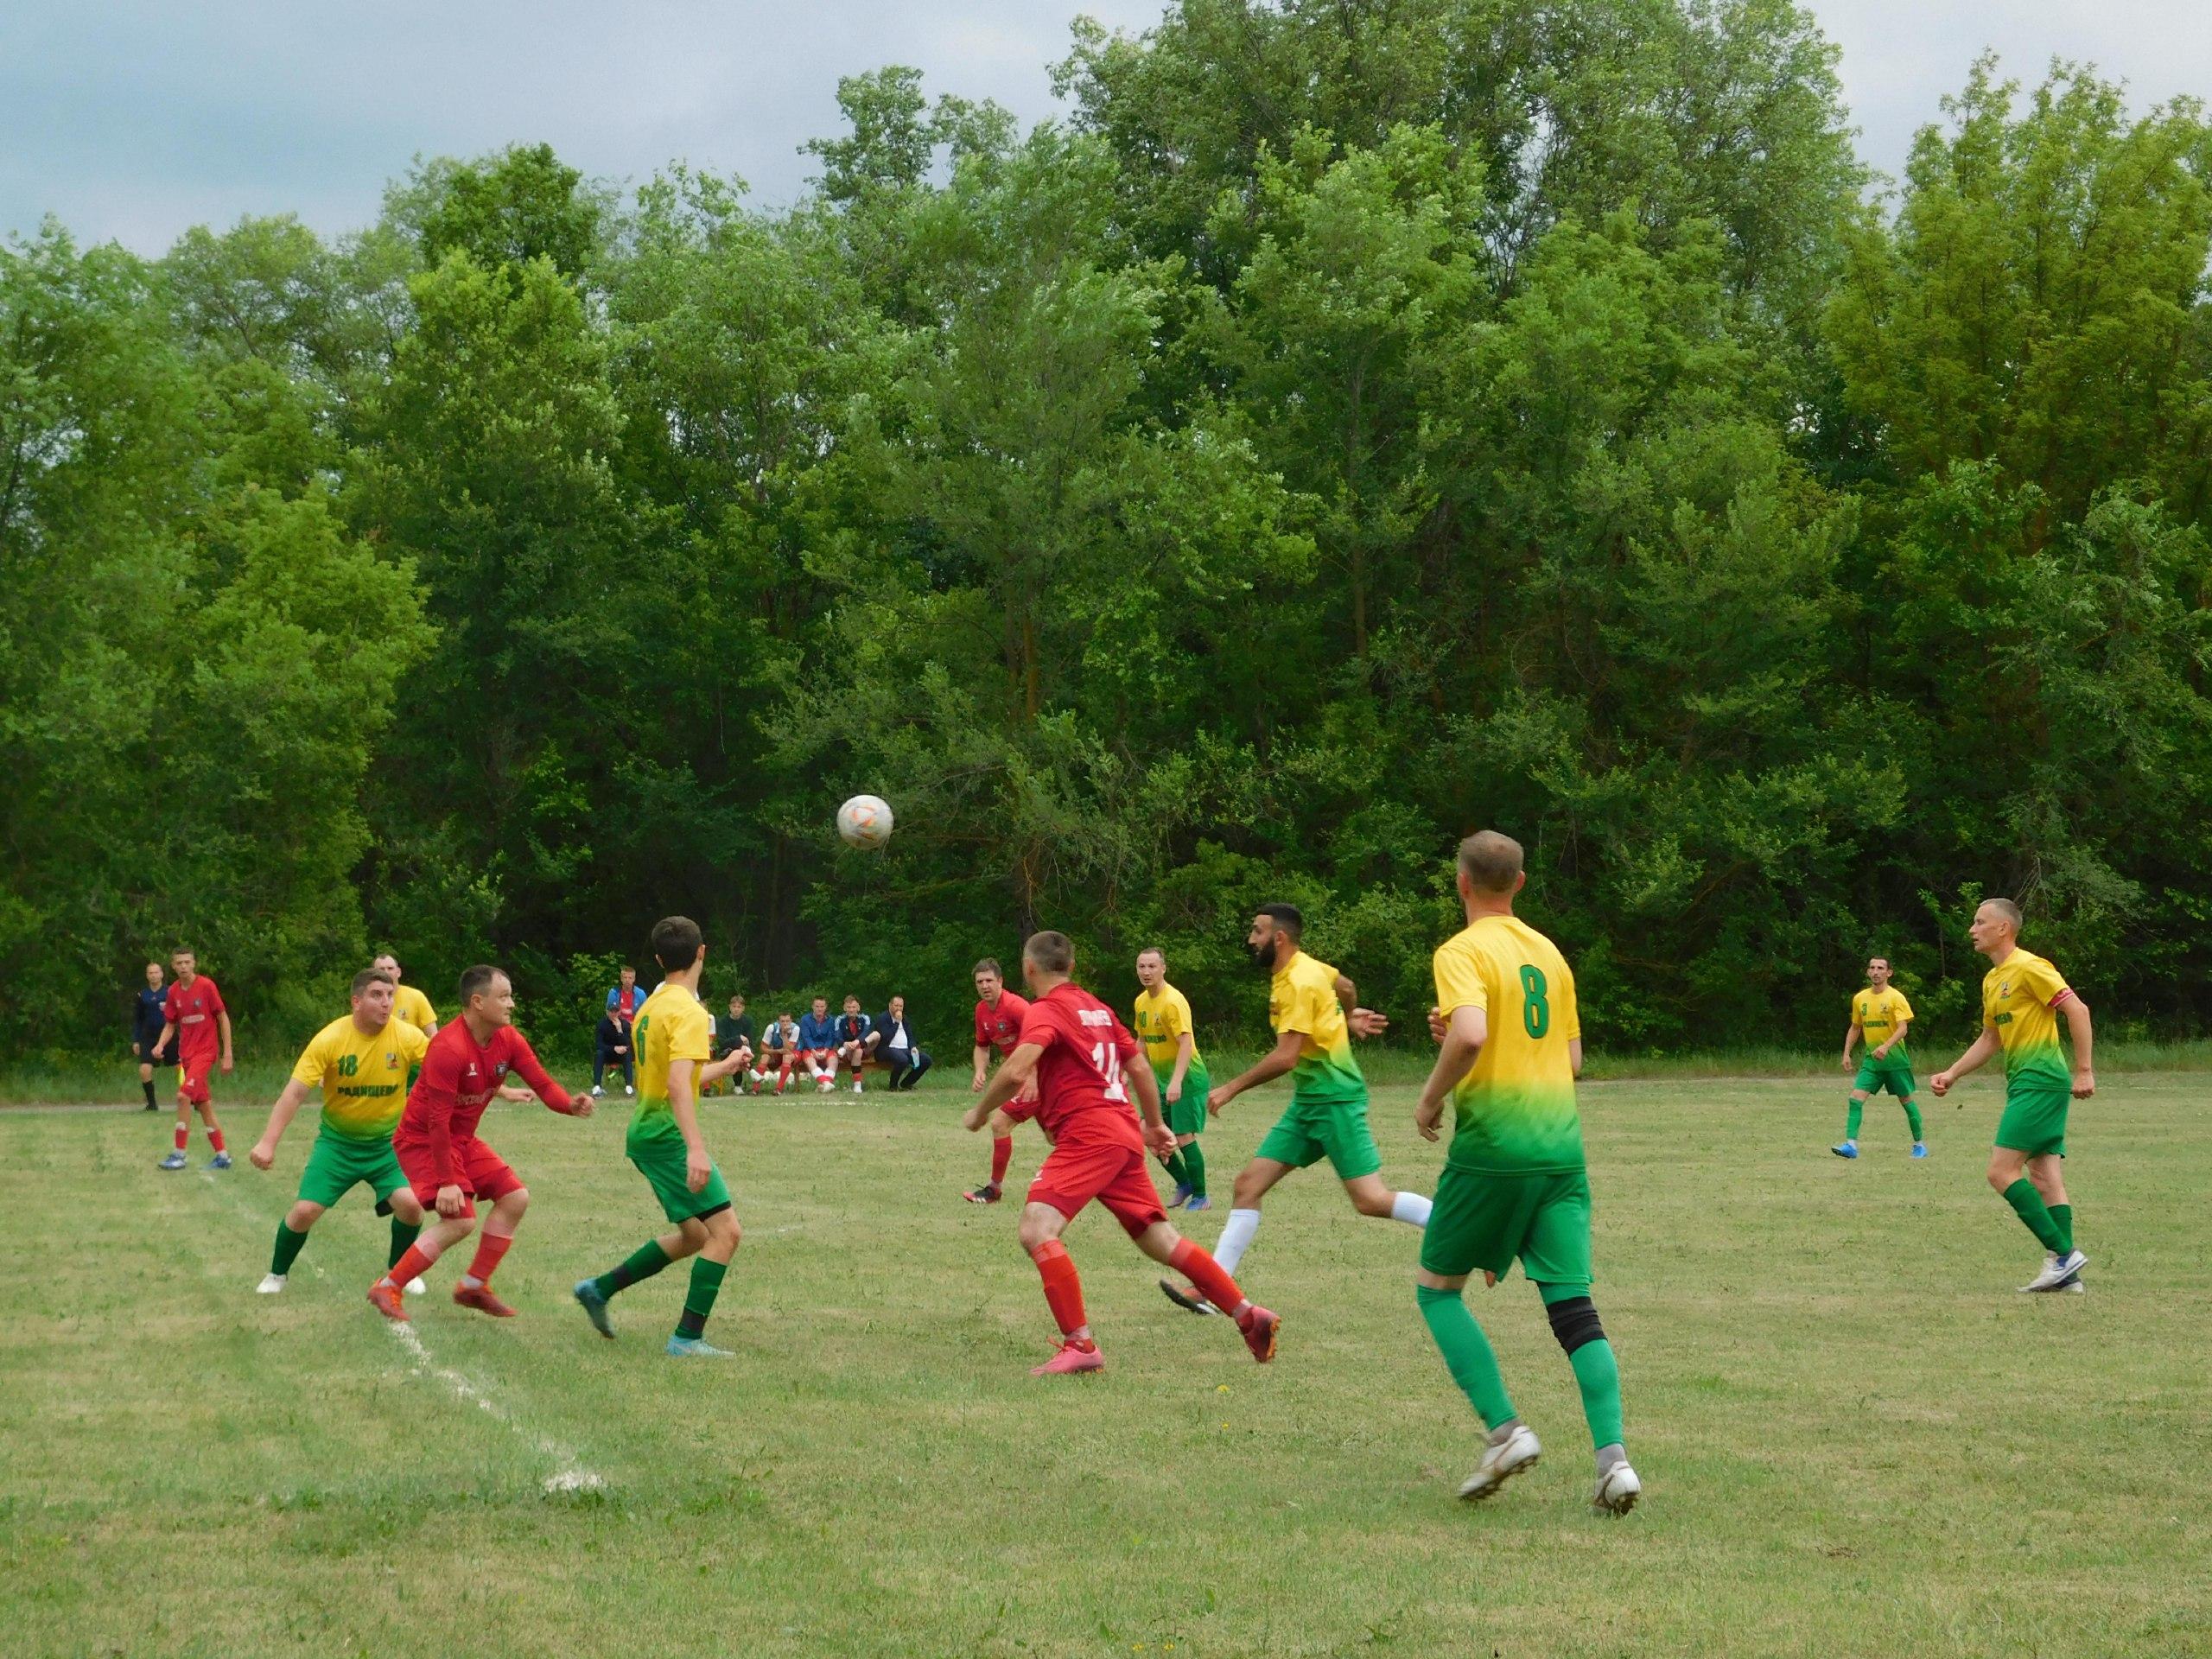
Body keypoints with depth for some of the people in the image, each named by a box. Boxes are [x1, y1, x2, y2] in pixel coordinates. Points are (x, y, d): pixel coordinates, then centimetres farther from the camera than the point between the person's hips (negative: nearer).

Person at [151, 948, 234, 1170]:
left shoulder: (206, 986, -11)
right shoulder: (174, 992, 5)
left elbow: (223, 1018, -7)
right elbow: (170, 1024, 14)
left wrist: (227, 1054, -9)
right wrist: (160, 1044, -7)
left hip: (206, 1051, -6)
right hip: (185, 1053, 6)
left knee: (183, 1095, -20)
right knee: (204, 1103, 9)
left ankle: (179, 1154, -15)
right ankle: (222, 1156, 17)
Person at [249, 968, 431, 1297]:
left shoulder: (408, 1037, -15)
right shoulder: (330, 1039, -19)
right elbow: (295, 1093, -21)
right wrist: (268, 1142, -30)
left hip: (387, 1142, 1)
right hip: (338, 1140, -1)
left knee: (410, 1203, -19)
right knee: (305, 1210, -10)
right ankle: (277, 1273, 20)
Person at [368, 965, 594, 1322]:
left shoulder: (509, 1041, -3)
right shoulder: (449, 1048, -27)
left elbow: (543, 1085, -5)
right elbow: (437, 1120, -27)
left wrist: (571, 1104, -28)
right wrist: (446, 1183, -28)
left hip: (463, 1139, 9)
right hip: (422, 1140, -9)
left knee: (515, 1197, 2)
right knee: (460, 1220, -20)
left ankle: (474, 1286, 13)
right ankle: (387, 1289, -8)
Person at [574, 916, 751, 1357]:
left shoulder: (651, 1006, 14)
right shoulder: (689, 1011, -15)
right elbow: (679, 1083, -27)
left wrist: (723, 1067, 37)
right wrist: (696, 1149, -34)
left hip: (645, 1132, 10)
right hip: (667, 1134, -10)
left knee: (694, 1236, 18)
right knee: (725, 1231, -10)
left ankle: (598, 1289, 21)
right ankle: (688, 1338, -12)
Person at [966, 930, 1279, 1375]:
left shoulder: (1044, 1011, -6)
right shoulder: (1097, 1008, 19)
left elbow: (1016, 1072, -21)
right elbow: (1138, 1067, 24)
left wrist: (979, 1112, -5)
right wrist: (1154, 1124, 35)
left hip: (1087, 1134, -9)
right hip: (1123, 1134, 9)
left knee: (1036, 1231, -17)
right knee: (1161, 1241, 14)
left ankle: (1080, 1346, -25)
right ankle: (1250, 1316, 17)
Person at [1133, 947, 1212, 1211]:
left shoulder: (1173, 1001, -19)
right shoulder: (1142, 1002, 7)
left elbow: (1186, 1043, -25)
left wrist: (1177, 1081, -33)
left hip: (1188, 1080, -8)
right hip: (1162, 1080, 8)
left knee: (1184, 1137, -9)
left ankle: (1201, 1197, 4)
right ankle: (1184, 1184, 24)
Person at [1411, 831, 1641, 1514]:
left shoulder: (1462, 952, -6)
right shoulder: (1549, 953, 16)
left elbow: (1470, 1034, -24)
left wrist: (1432, 1096, -8)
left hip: (1492, 1144, -6)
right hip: (1561, 1145, 6)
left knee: (1437, 1286, 11)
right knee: (1573, 1306, 2)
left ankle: (1505, 1430, -2)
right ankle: (1613, 1457, -12)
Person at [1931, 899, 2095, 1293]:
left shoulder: (2028, 967, -11)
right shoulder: (1992, 980, 18)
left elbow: (2077, 1010, -15)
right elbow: (1989, 1039, 27)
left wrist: (2084, 1071, -17)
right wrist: (1951, 1074, 19)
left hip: (2040, 1080, -10)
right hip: (2025, 1084, 10)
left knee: (2002, 1171, -13)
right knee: (2045, 1178, 5)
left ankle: (2063, 1254, -13)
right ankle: (2067, 1273, 3)